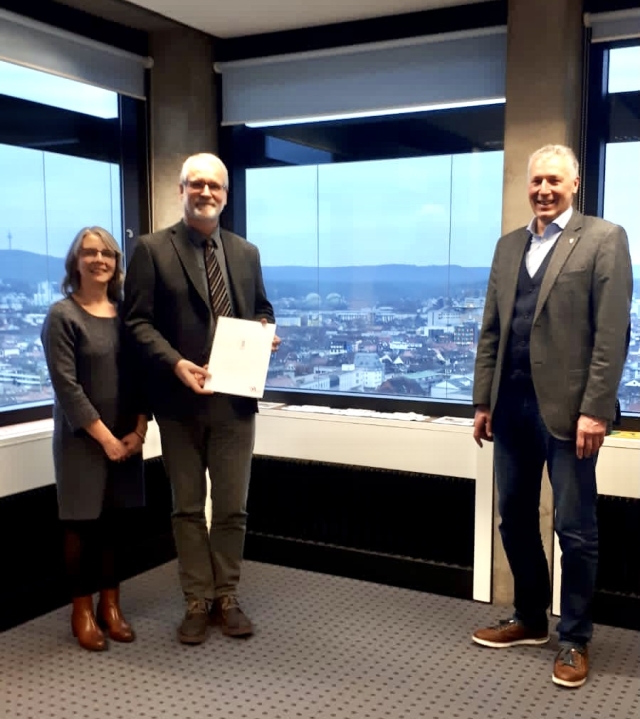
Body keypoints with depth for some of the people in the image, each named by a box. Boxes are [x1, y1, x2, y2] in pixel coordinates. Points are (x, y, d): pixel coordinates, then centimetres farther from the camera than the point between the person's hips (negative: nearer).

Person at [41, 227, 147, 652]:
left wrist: (138, 430, -5)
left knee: (114, 519, 11)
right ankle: (83, 611, 19)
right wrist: (104, 437, -15)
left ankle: (111, 605, 23)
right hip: (81, 437, -4)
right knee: (82, 521, 5)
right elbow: (66, 384, -13)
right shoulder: (62, 316, -8)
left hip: (127, 436, 4)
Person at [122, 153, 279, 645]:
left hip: (235, 399, 3)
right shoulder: (153, 249, -2)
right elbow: (138, 321, -7)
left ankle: (226, 598, 23)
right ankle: (198, 602, 22)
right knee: (188, 507, 10)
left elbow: (261, 311, 19)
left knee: (232, 506, 9)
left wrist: (266, 334, -4)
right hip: (181, 400, -2)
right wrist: (176, 364, -20)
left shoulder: (246, 252, 10)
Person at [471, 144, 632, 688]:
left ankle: (575, 639, 20)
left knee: (574, 529, 3)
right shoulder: (509, 246, 14)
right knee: (515, 518, 14)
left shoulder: (604, 239, -2)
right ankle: (530, 619, 32)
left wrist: (595, 409, -15)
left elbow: (612, 333, -9)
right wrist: (483, 401, 10)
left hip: (566, 408, -6)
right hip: (513, 406, 6)